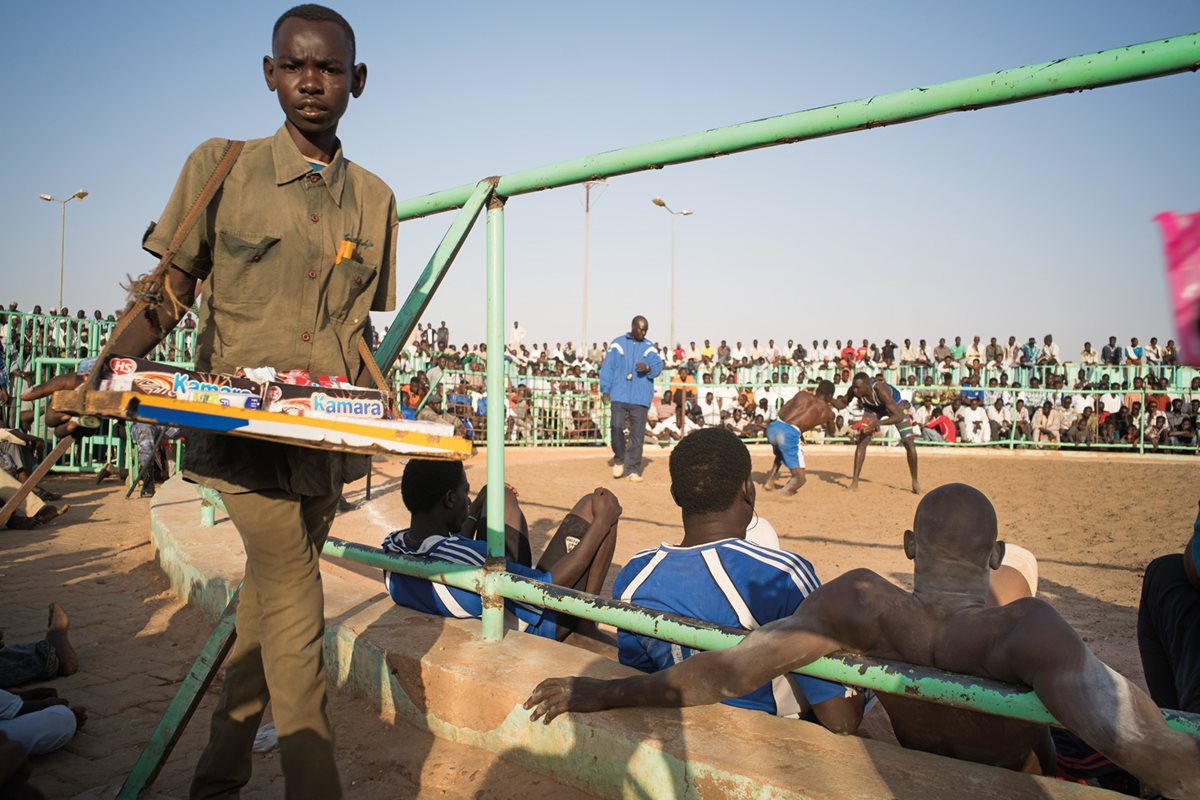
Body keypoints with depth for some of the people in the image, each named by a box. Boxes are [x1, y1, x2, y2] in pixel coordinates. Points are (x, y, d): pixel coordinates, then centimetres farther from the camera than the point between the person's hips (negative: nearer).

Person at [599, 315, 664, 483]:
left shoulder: (649, 347, 10)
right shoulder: (618, 344, 7)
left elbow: (658, 365, -4)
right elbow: (607, 367, 5)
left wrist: (647, 368, -25)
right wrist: (605, 389, -3)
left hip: (640, 398, 1)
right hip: (619, 395, -1)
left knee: (637, 434, 0)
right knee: (617, 427, -12)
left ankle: (633, 469, 8)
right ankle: (619, 459, 13)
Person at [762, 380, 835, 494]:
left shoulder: (802, 394, 20)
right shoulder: (828, 412, 17)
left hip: (773, 426, 5)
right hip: (789, 433, -5)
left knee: (781, 454, 38)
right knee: (800, 478, 6)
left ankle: (769, 481, 30)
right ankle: (786, 490, -23)